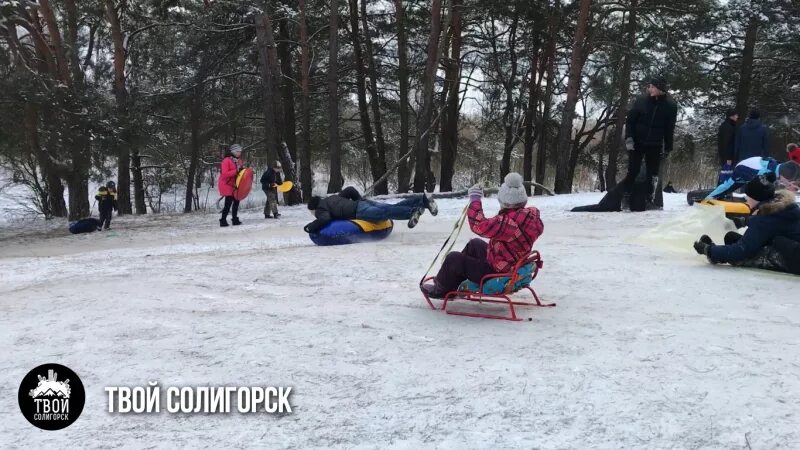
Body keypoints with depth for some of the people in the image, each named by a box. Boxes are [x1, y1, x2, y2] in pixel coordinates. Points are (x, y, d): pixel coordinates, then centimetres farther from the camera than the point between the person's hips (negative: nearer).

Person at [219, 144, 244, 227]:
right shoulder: (226, 161, -14)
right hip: (226, 184, -8)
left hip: (234, 184, 8)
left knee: (236, 201, 7)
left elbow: (239, 172, 21)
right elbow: (224, 174, -23)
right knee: (228, 203, -9)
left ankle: (235, 219, 16)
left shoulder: (238, 160, 11)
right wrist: (236, 171, -27)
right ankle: (223, 221, -2)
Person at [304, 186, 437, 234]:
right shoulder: (334, 198, 35)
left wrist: (309, 227, 1)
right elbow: (350, 189, 35)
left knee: (386, 213, -25)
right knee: (394, 208, 1)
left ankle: (413, 212, -43)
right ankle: (422, 200, -10)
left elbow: (325, 219, -13)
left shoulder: (320, 209, 10)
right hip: (365, 202, 8)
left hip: (360, 211, -8)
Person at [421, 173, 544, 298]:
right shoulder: (530, 215, -6)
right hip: (512, 270, 10)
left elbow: (479, 225, -31)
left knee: (453, 258, 2)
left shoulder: (508, 222, -35)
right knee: (475, 244, 28)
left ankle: (441, 290, 29)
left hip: (497, 276, -10)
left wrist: (475, 199, -17)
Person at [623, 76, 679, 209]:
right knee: (633, 171, -2)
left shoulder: (670, 105, -3)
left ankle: (650, 199, 14)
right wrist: (628, 138, -13)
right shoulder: (641, 101, -6)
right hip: (637, 143, -1)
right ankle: (626, 198, 7)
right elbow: (630, 120, -1)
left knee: (653, 174, 5)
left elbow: (670, 129, 3)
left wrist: (667, 148, 3)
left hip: (655, 145, 1)